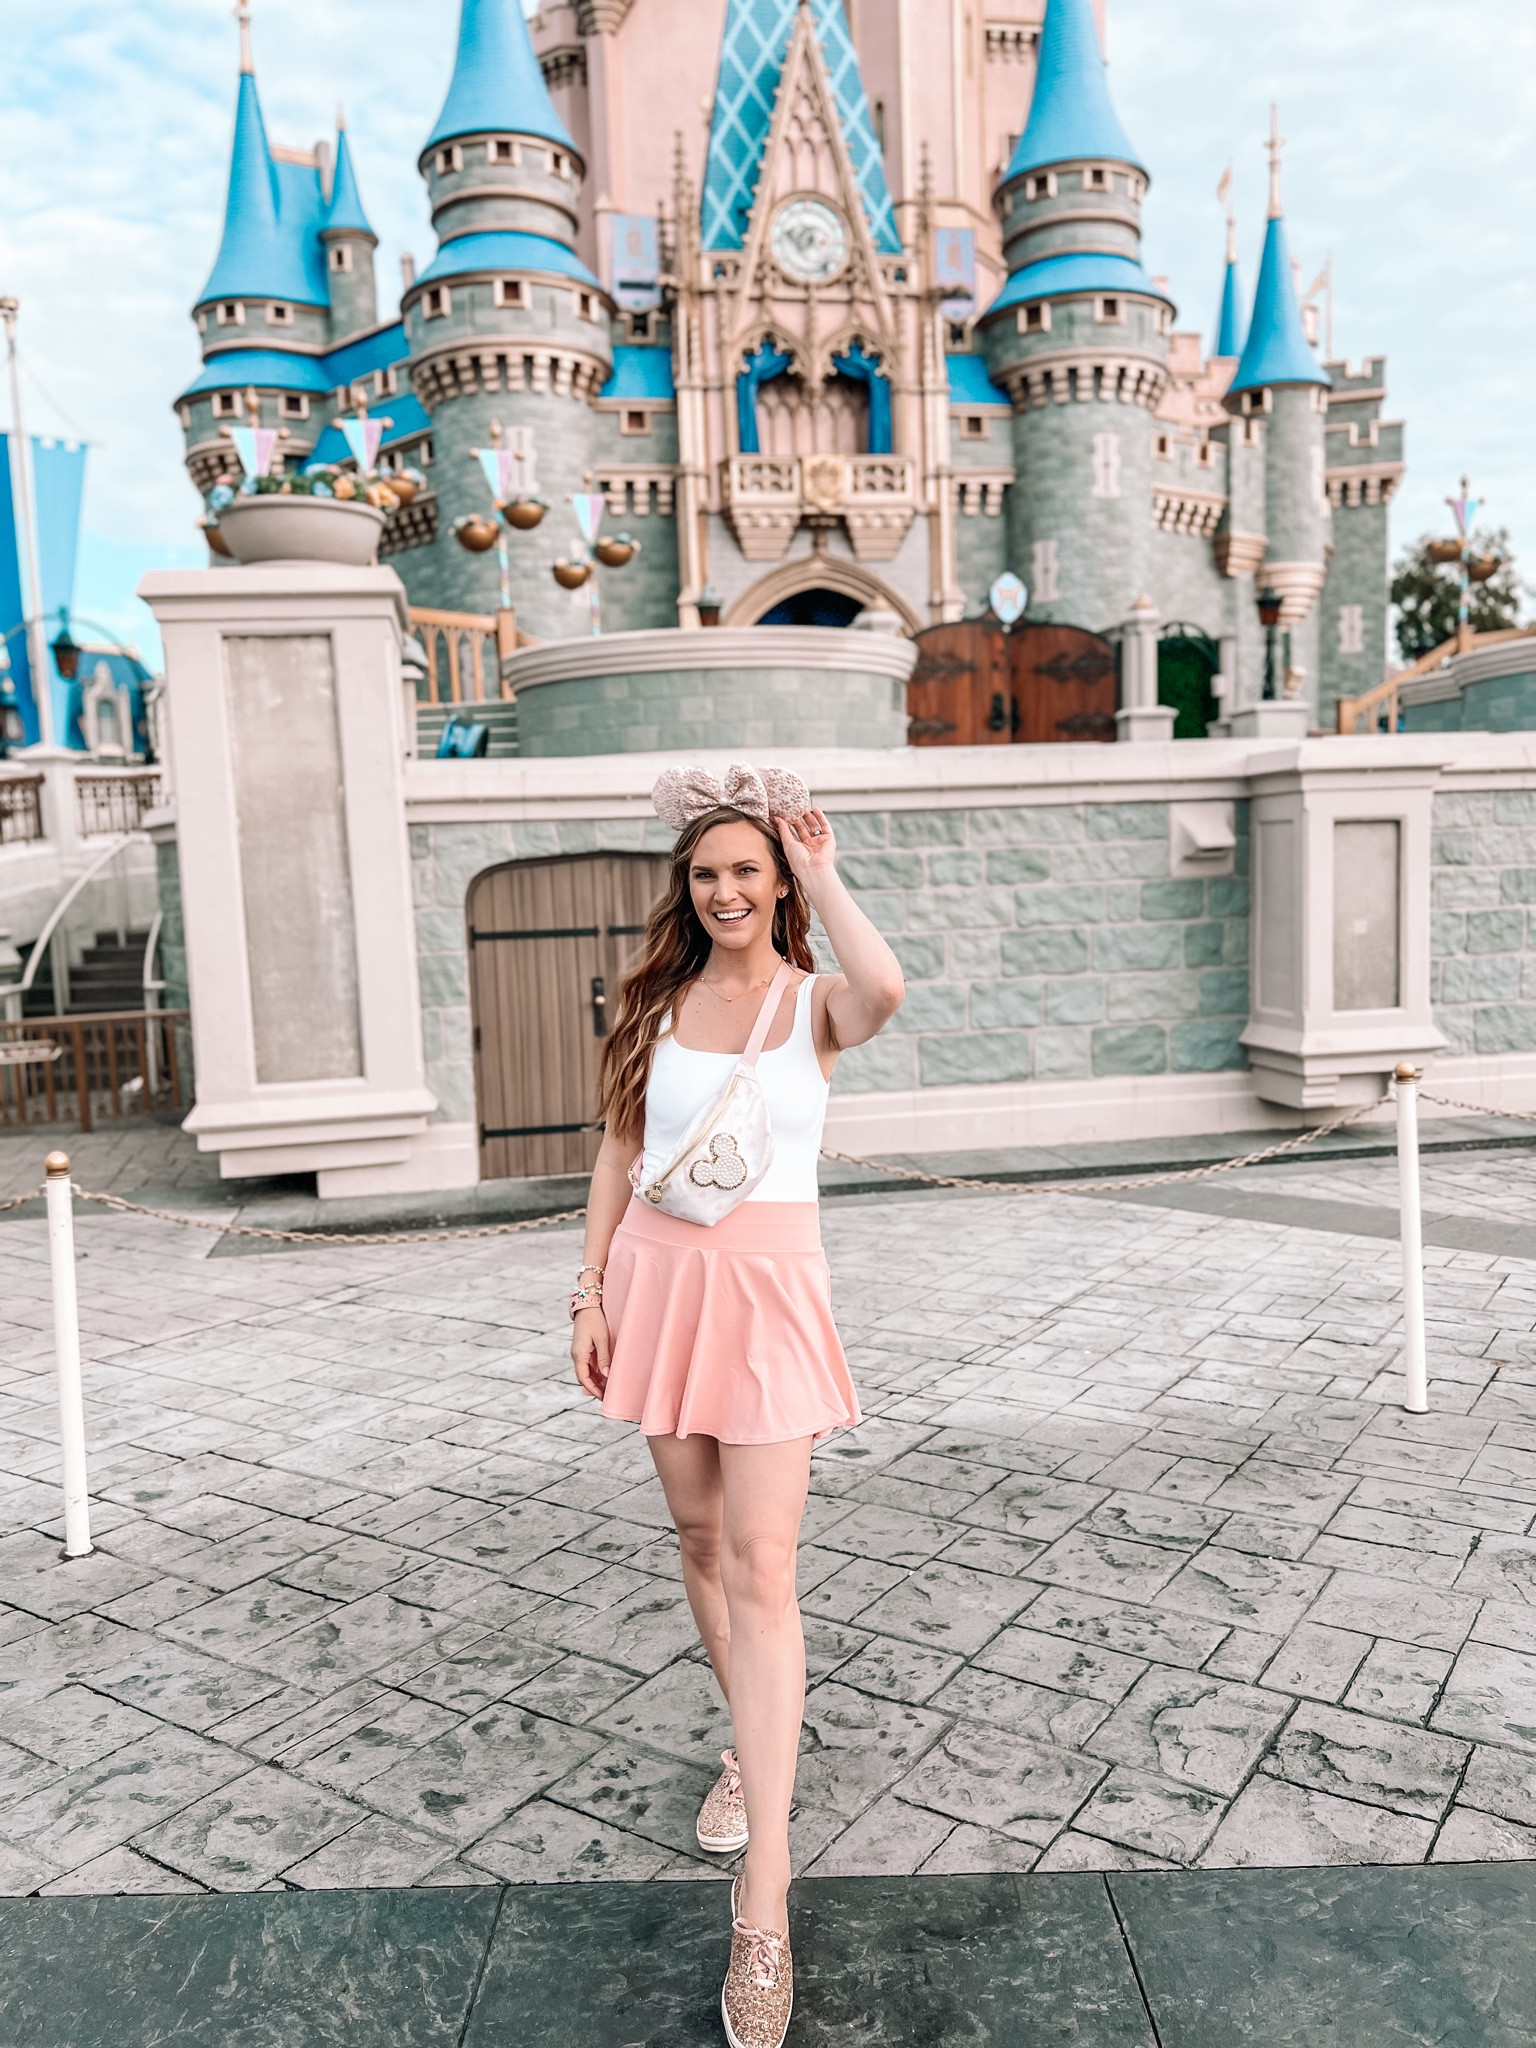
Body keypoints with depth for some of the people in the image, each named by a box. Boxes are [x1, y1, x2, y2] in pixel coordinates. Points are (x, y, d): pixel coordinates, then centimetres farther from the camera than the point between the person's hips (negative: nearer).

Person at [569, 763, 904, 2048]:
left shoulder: (814, 1003, -4)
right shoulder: (658, 1002, 7)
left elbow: (886, 993, -30)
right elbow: (620, 1150, 10)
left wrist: (820, 873, -17)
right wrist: (593, 1289, 5)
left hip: (768, 1284, -4)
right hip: (660, 1275, 4)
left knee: (760, 1568, -8)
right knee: (699, 1535, 16)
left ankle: (764, 1906, -4)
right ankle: (759, 1742, 40)